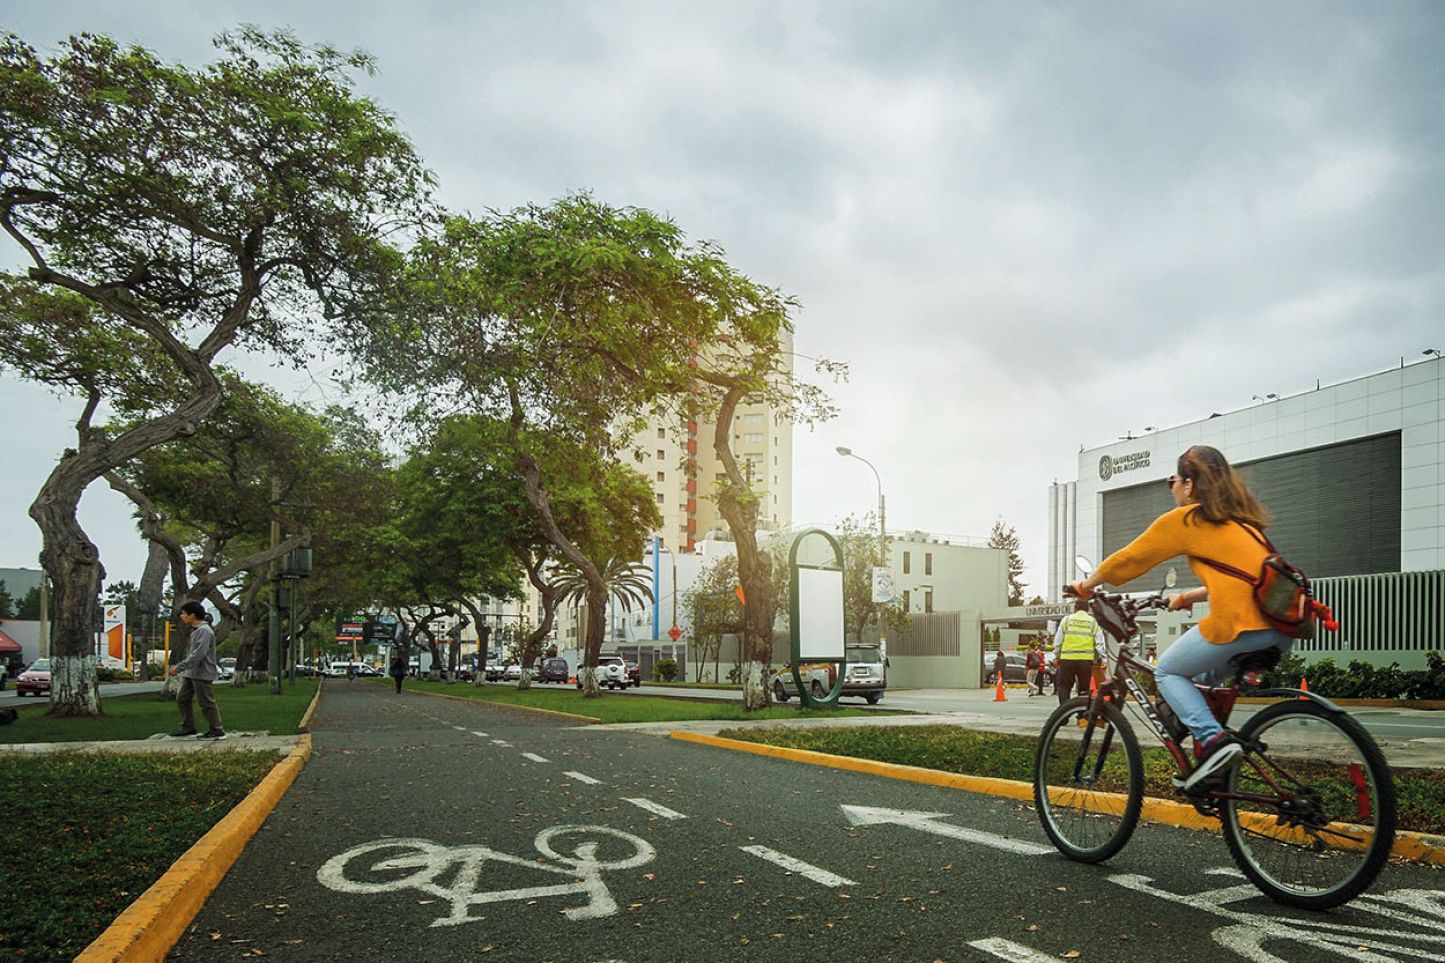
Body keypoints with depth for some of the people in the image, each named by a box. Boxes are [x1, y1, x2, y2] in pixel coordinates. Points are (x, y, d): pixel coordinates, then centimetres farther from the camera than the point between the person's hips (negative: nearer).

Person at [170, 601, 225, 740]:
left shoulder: (204, 631, -17)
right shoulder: (195, 630, 15)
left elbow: (198, 654, -25)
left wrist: (179, 667, -23)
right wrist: (180, 667, 14)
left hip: (202, 674, -10)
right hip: (190, 673, 10)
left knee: (206, 703, -4)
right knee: (182, 699, 11)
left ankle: (217, 730, 3)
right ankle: (188, 728, 19)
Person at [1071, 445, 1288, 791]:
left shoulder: (1184, 519, 3)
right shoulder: (1239, 519, 24)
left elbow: (1128, 558, 10)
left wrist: (1086, 585, 24)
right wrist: (1186, 597, 43)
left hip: (1239, 625, -8)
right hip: (1281, 630, 8)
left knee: (1167, 671, 11)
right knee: (1202, 675, 28)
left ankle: (1213, 739, -8)